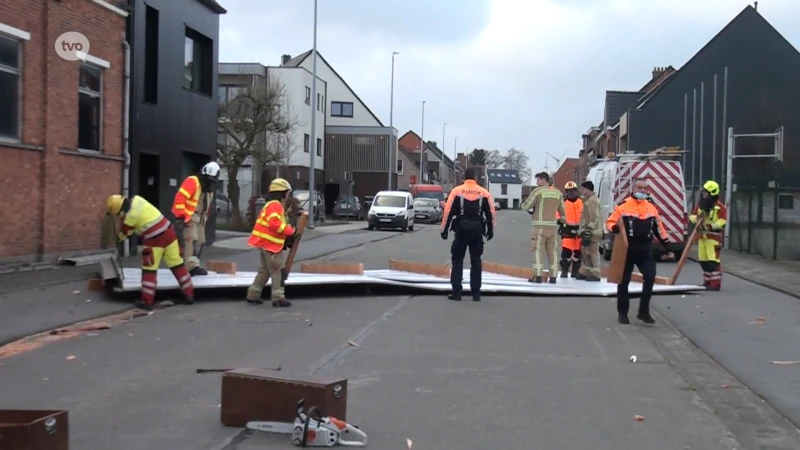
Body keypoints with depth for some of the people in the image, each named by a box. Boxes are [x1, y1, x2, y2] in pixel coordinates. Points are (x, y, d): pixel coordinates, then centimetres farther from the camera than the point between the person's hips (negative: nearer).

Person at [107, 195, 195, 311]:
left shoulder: (130, 216, -13)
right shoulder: (136, 199, 5)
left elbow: (124, 233, 6)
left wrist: (120, 238, 29)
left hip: (154, 240, -7)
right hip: (168, 232, 7)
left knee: (149, 270, 5)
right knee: (177, 265, 10)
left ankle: (147, 301, 7)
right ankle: (189, 295, 14)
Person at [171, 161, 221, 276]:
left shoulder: (209, 189, 15)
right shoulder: (192, 182, -14)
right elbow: (180, 197, -21)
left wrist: (204, 218, 20)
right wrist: (181, 215, -23)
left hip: (199, 219, 9)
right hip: (188, 218, -9)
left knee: (200, 242, 6)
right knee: (191, 240, -19)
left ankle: (191, 266, 11)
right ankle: (193, 266, -28)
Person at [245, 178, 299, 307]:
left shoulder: (272, 205, 20)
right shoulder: (275, 205, -14)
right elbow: (275, 224, -27)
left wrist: (286, 240, 10)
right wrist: (291, 231, -22)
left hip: (267, 243, 11)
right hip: (271, 244, -11)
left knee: (265, 270, 18)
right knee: (278, 271, -6)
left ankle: (253, 295, 21)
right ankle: (278, 298, -6)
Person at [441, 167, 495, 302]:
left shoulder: (456, 191, 0)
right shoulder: (484, 193, 6)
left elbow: (448, 211, -3)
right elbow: (490, 213, 7)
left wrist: (444, 229, 2)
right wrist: (490, 230, 17)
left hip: (461, 229, -2)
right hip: (477, 230, 2)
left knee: (457, 260, 7)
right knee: (476, 261, 9)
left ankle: (456, 292, 2)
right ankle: (476, 293, 7)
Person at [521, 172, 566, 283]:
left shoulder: (538, 191, -6)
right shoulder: (558, 193, 11)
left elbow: (526, 206, -4)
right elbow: (562, 210, 17)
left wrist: (523, 204, 18)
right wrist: (562, 220, 33)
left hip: (541, 226, -5)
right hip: (553, 226, 5)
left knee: (538, 250, -3)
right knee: (552, 250, 9)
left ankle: (538, 276, -9)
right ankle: (553, 276, 9)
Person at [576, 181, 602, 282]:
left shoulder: (592, 200, -14)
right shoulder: (589, 200, 19)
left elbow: (594, 218, -20)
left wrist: (588, 231, -21)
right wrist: (584, 230, 24)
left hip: (592, 232, -11)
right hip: (588, 231, 11)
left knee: (593, 252, -7)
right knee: (585, 251, 14)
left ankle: (595, 274, -4)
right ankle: (585, 272, 20)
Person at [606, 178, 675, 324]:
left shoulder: (651, 208, 10)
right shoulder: (623, 206, -3)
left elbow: (659, 229, 16)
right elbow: (610, 222, -2)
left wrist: (667, 248, 15)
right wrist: (615, 228, -25)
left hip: (645, 249, 3)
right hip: (627, 249, -3)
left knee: (650, 277, -5)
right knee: (624, 281, 4)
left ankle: (644, 311, 7)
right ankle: (622, 313, 16)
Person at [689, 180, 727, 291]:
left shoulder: (720, 207, -10)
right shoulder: (700, 205, 12)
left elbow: (722, 221, -16)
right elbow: (692, 215, 17)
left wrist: (712, 226, -28)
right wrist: (694, 218, -7)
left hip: (714, 237, -7)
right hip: (702, 236, 7)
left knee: (713, 260, -12)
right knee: (703, 260, 11)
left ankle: (716, 283, -10)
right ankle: (708, 281, 22)